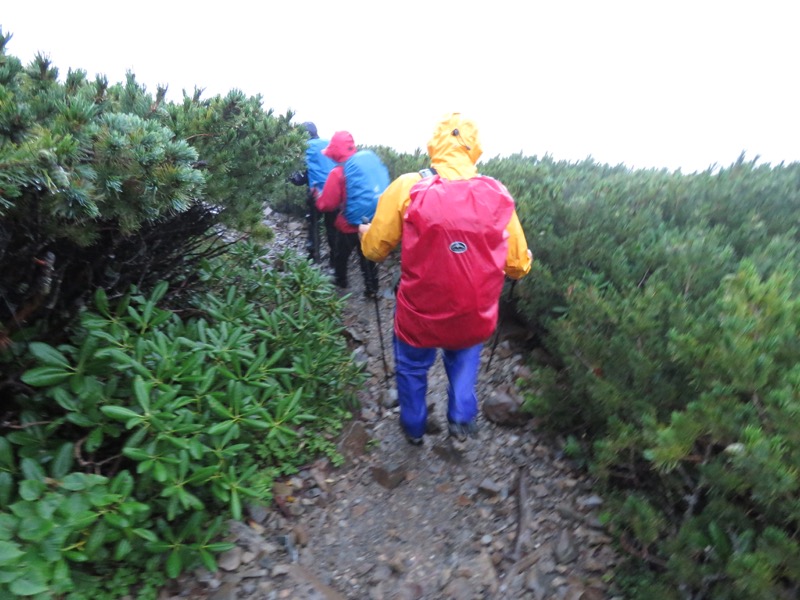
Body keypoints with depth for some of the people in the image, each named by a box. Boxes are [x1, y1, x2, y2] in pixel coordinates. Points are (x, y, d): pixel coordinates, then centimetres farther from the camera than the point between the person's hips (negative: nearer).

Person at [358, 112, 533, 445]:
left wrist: (366, 233, 19)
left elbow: (375, 249, -4)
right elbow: (518, 265, -1)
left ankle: (413, 427, 48)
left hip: (419, 316, -1)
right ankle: (462, 419, 35)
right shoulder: (498, 195, -8)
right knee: (465, 358, 34)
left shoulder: (407, 187, -14)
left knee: (411, 367, 27)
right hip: (475, 319, 2)